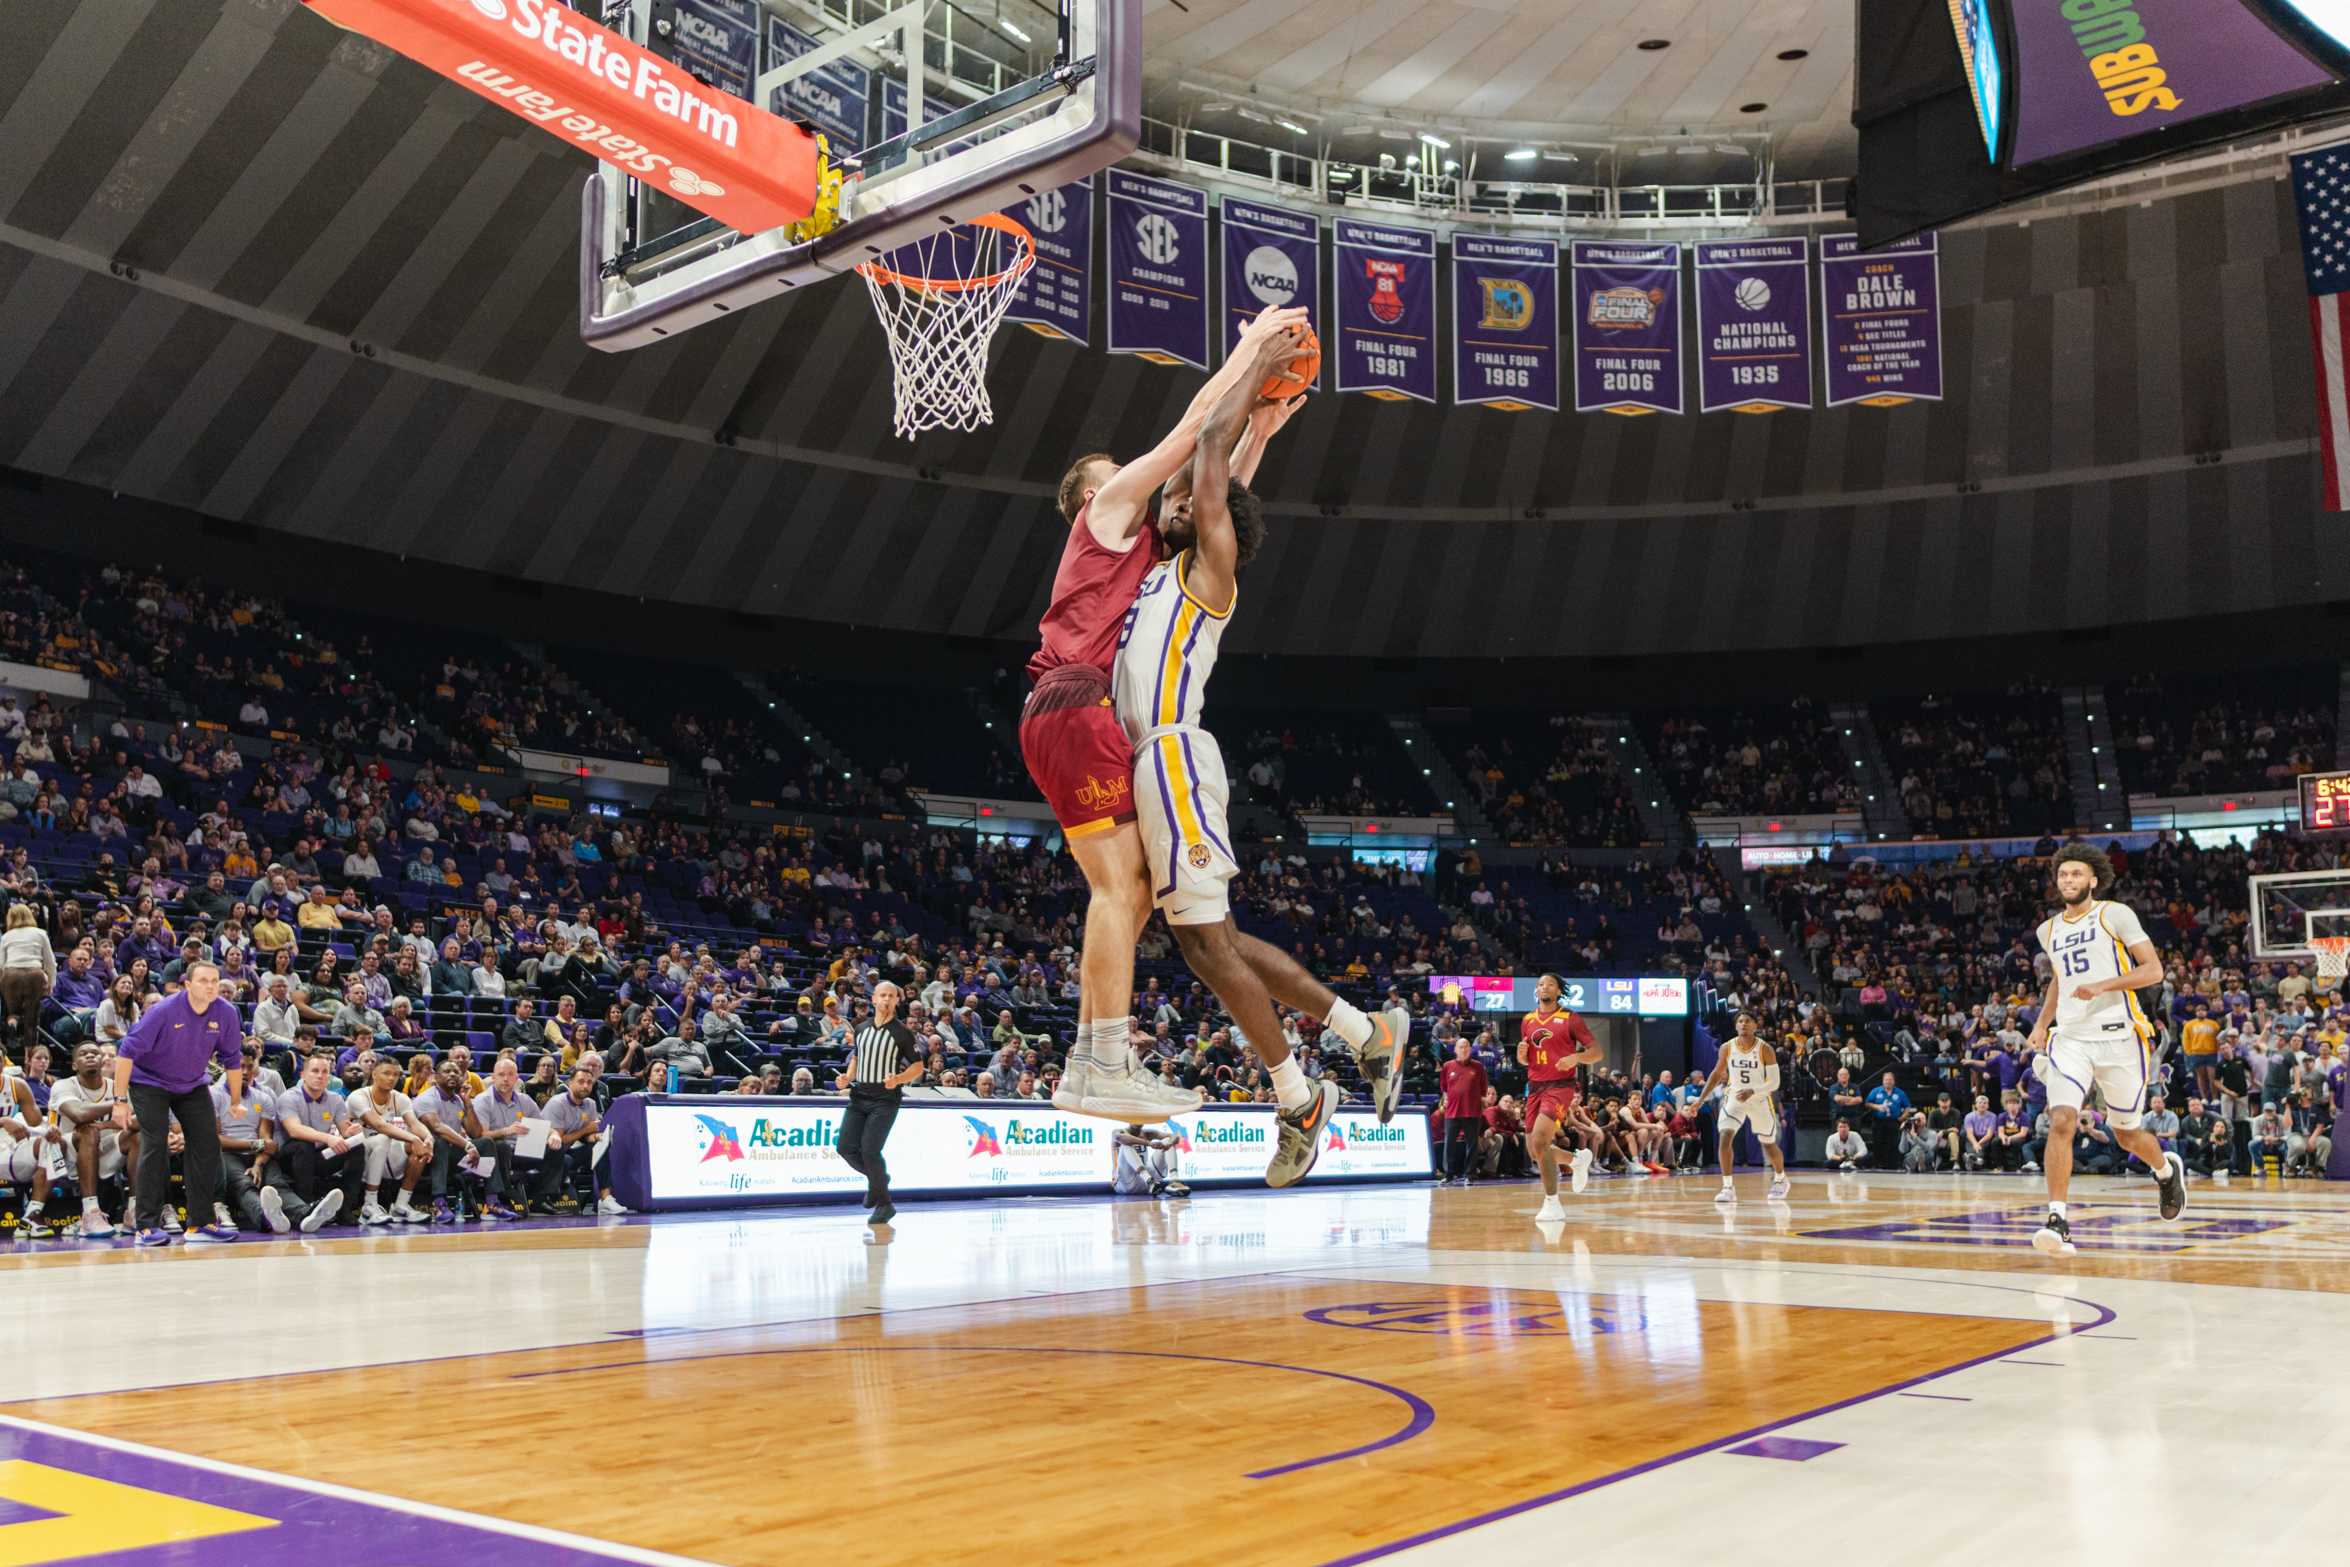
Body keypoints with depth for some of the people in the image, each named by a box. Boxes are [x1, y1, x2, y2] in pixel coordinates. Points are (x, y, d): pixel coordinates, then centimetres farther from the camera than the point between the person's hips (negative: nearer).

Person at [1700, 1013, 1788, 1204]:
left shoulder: (1765, 1049, -17)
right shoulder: (1727, 1048, -8)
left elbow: (1774, 1082, -18)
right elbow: (1717, 1073, 8)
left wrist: (1752, 1091, -33)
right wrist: (1702, 1099, 6)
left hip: (1760, 1100, -1)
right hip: (1734, 1098, 2)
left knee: (1768, 1144, 13)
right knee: (1725, 1137, -20)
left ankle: (1780, 1179, 42)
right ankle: (1728, 1187, -17)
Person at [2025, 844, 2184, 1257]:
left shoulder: (2115, 914, -3)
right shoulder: (2049, 930, 14)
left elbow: (2154, 970, -7)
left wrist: (2102, 986, -20)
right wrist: (2042, 1023, 18)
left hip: (2118, 1037, -3)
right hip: (2070, 1038, 3)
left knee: (2126, 1134, 11)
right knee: (2061, 1121, -18)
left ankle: (2167, 1169, 46)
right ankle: (2057, 1222, -21)